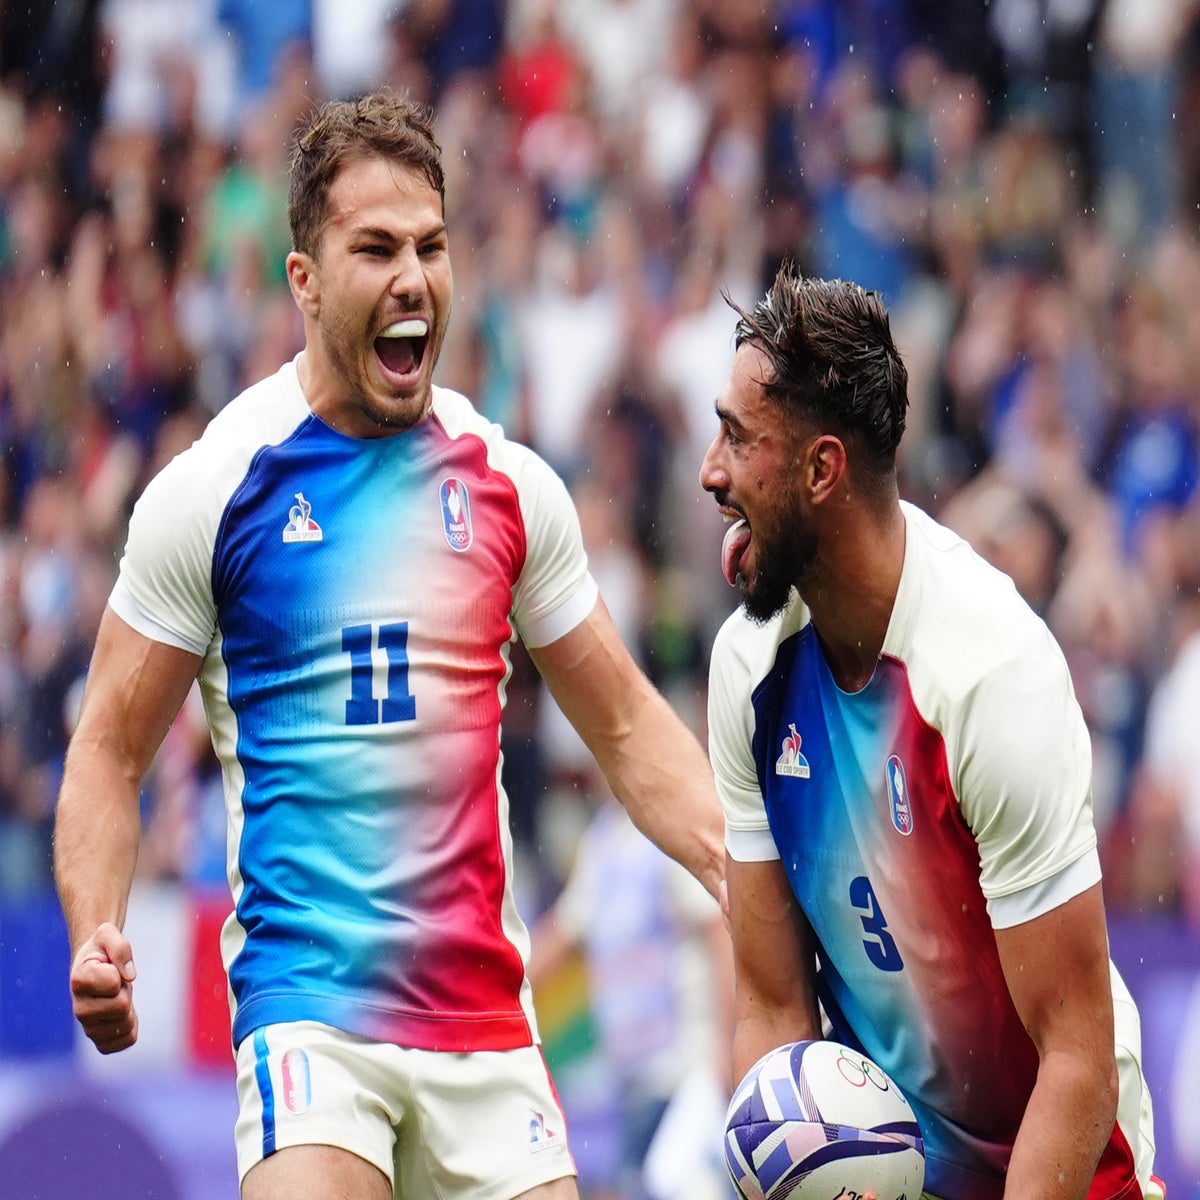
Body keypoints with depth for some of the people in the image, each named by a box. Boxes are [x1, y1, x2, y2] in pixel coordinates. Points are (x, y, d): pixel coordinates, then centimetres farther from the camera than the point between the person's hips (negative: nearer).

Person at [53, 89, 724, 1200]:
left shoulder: (508, 482, 8)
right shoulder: (214, 486, -2)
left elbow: (627, 724, 16)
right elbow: (111, 748, 3)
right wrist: (97, 941, -13)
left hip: (483, 1002, 4)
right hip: (307, 992, -4)